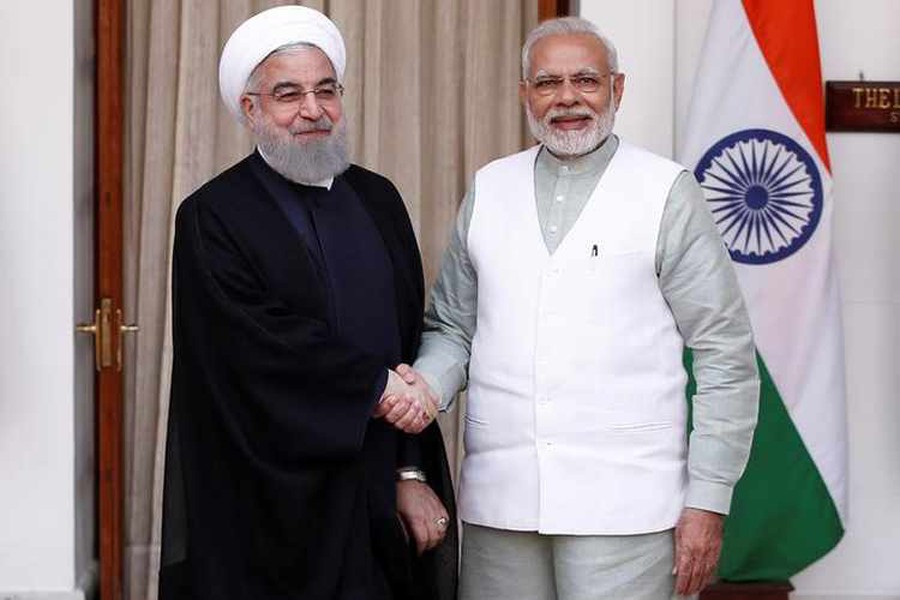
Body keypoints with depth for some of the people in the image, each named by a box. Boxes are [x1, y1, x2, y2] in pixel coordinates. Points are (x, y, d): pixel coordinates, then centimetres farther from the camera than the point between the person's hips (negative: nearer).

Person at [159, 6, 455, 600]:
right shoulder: (212, 216, -5)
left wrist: (412, 472, 1)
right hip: (272, 502, -4)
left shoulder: (377, 200, 10)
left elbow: (413, 341, 7)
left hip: (382, 496, 4)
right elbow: (264, 342, -16)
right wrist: (376, 385, -10)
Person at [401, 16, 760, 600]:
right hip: (497, 501, 4)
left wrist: (708, 500, -6)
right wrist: (425, 385, -6)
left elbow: (725, 355, -2)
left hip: (623, 507, -3)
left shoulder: (668, 192, -1)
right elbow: (452, 327, 16)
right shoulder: (489, 189, 10)